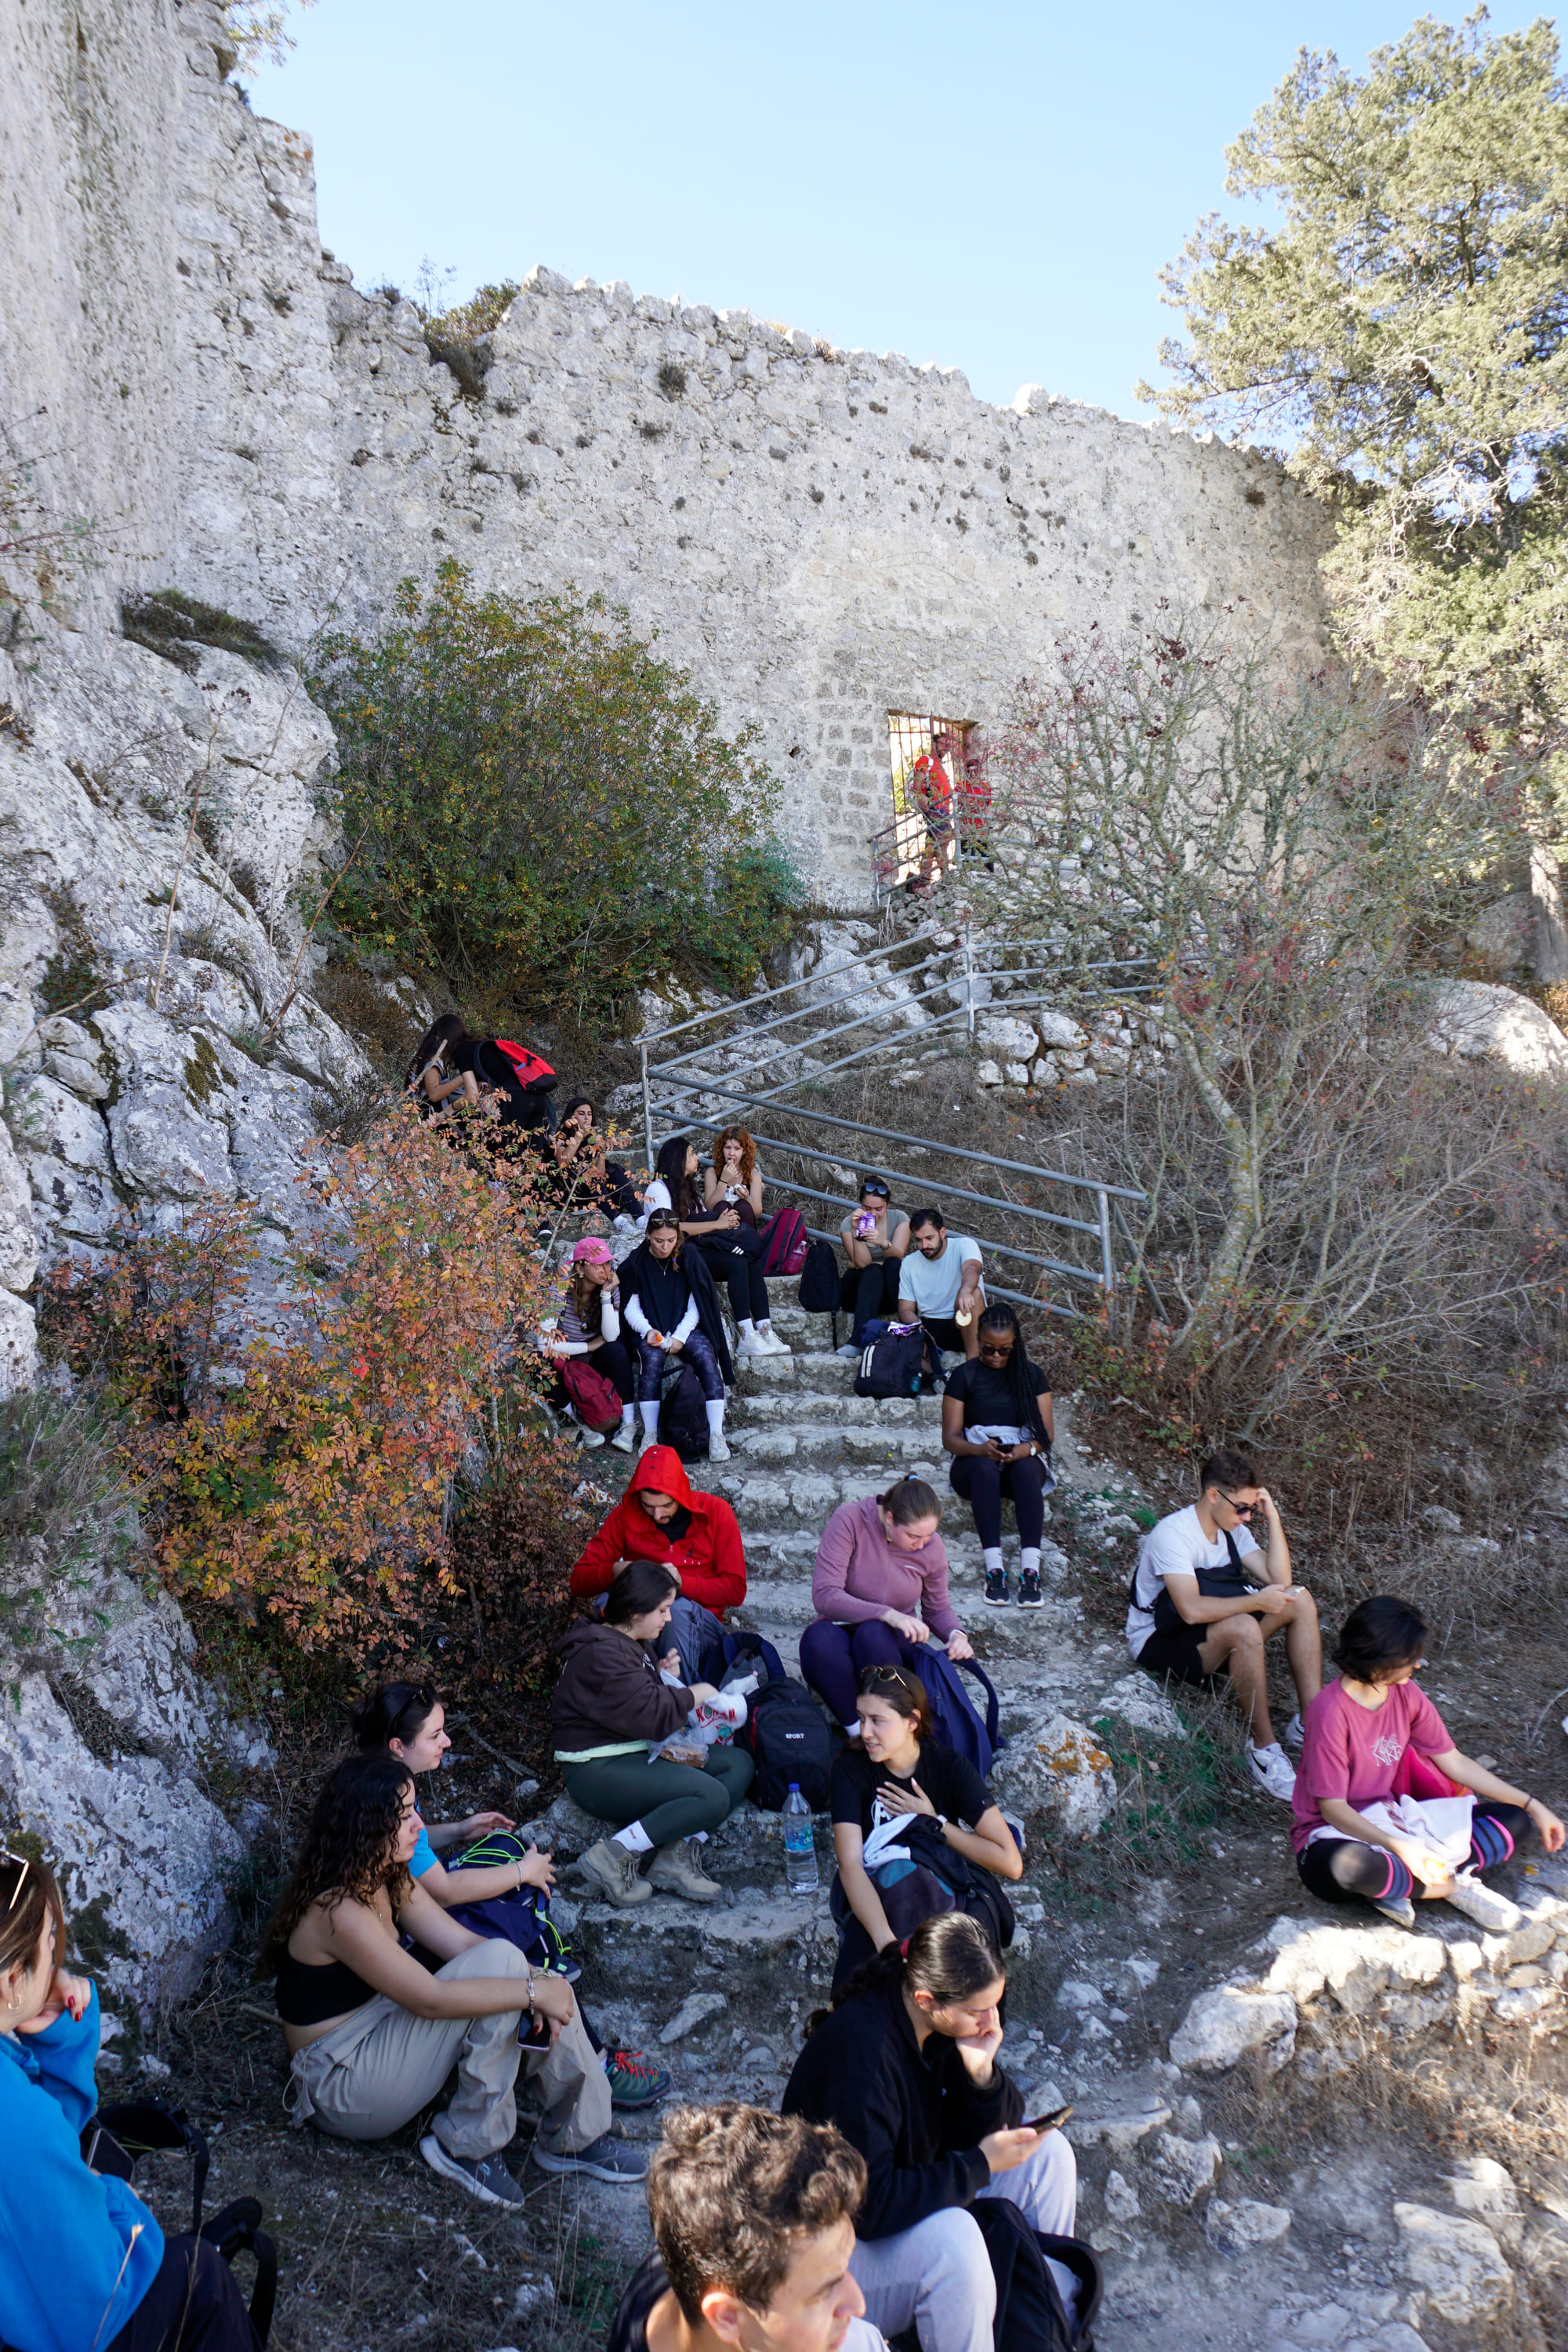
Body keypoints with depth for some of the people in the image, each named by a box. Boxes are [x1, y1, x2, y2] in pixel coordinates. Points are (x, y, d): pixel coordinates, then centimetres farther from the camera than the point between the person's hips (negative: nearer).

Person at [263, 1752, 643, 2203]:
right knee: (500, 1960, -24)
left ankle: (575, 2136, 7)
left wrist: (536, 1985, -15)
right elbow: (431, 1998, -29)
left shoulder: (387, 1879, 2)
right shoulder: (337, 1911, -28)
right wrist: (531, 1992, -24)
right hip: (341, 2088, -9)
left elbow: (462, 1941, 1)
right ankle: (469, 2146, -12)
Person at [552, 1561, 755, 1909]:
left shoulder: (634, 1644, 15)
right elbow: (649, 1716, -25)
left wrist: (666, 1679, 6)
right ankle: (613, 1857, -18)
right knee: (713, 1797, -27)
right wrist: (695, 1694, -9)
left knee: (739, 1763, 0)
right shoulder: (600, 1652, -19)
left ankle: (676, 1855, -12)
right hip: (598, 1771, -11)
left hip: (637, 1754, 11)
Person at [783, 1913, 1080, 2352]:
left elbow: (1001, 2127, -2)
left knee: (1048, 2151, -2)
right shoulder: (859, 2049, -33)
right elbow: (868, 2206, -33)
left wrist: (981, 2073, -23)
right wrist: (980, 2165, -27)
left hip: (914, 2196, 8)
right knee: (951, 2236, -35)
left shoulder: (950, 2022, -9)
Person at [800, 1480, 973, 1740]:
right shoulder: (850, 1520, -17)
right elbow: (824, 1595, -24)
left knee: (873, 1633, -35)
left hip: (894, 1644, 1)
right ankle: (857, 1731, -25)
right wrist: (888, 1614, -35)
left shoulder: (931, 1546, -5)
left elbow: (938, 1609, 10)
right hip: (842, 1636, -1)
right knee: (818, 1639, -37)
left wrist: (956, 1634, -13)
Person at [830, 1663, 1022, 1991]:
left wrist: (935, 1823, -15)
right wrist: (886, 1942, -39)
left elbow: (1010, 1863, -15)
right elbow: (850, 1864, -24)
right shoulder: (851, 1770, -10)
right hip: (875, 1901, 0)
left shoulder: (950, 1767, -10)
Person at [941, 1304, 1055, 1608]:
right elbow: (950, 1437, -1)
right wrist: (980, 1449, -23)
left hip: (1023, 1458, 1)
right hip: (975, 1461, -1)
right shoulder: (964, 1376, 6)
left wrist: (1028, 1449, -20)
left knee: (1026, 1469, -37)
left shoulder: (1031, 1375, 11)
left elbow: (1047, 1433, 4)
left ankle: (1030, 1570, -48)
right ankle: (994, 1568, -47)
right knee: (985, 1468, -38)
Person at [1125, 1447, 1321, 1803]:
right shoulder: (1172, 1534, -23)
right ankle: (1263, 1747, -25)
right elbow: (1192, 1610, -35)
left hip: (1216, 1638, 8)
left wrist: (1273, 1518, -9)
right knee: (1243, 1628, -37)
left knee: (1299, 1599, -8)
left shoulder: (1232, 1530, 4)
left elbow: (1279, 1581, -4)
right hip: (1159, 1643, -8)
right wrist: (1256, 1601, -29)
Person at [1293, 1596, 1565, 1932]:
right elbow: (1332, 1807, -23)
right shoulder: (1331, 1711, -23)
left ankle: (1399, 1886, -15)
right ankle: (1457, 1886, -16)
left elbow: (1454, 1762, 7)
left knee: (1513, 1819, -2)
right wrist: (1399, 1847, -35)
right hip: (1336, 1833, -7)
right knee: (1352, 1866, -44)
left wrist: (1532, 1806, 4)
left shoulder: (1406, 1695, -2)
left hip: (1392, 1821, 7)